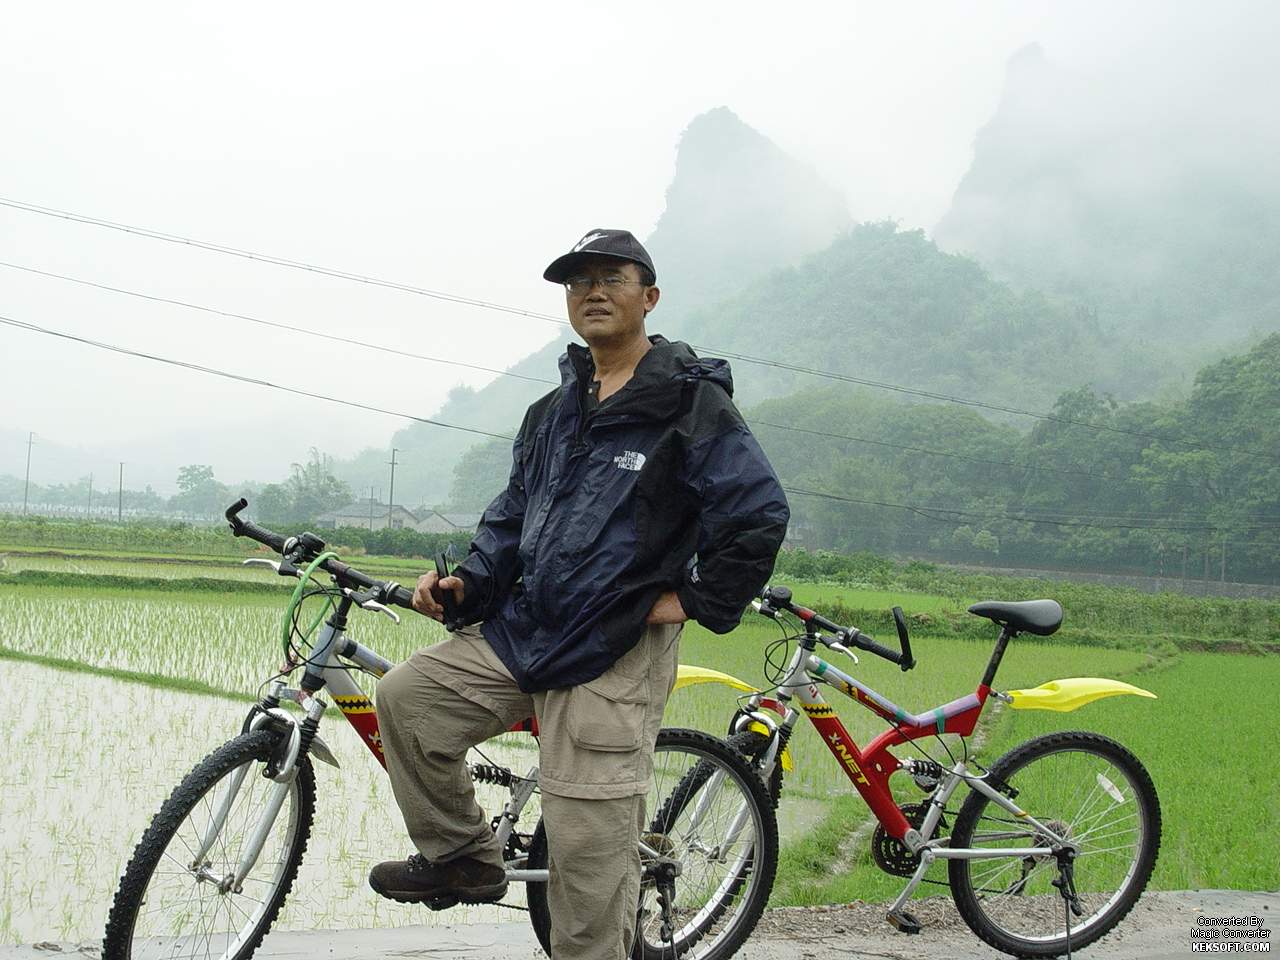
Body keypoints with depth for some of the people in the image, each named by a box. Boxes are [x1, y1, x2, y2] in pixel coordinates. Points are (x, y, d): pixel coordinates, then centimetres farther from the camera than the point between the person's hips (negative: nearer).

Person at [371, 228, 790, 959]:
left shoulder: (691, 402, -7)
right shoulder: (553, 413, 17)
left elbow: (760, 514, -13)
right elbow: (513, 516, 23)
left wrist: (698, 602, -10)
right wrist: (467, 583, 6)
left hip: (618, 656, -7)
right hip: (520, 632, 7)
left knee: (588, 847, -5)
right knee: (406, 696, -3)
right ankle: (464, 859, 13)